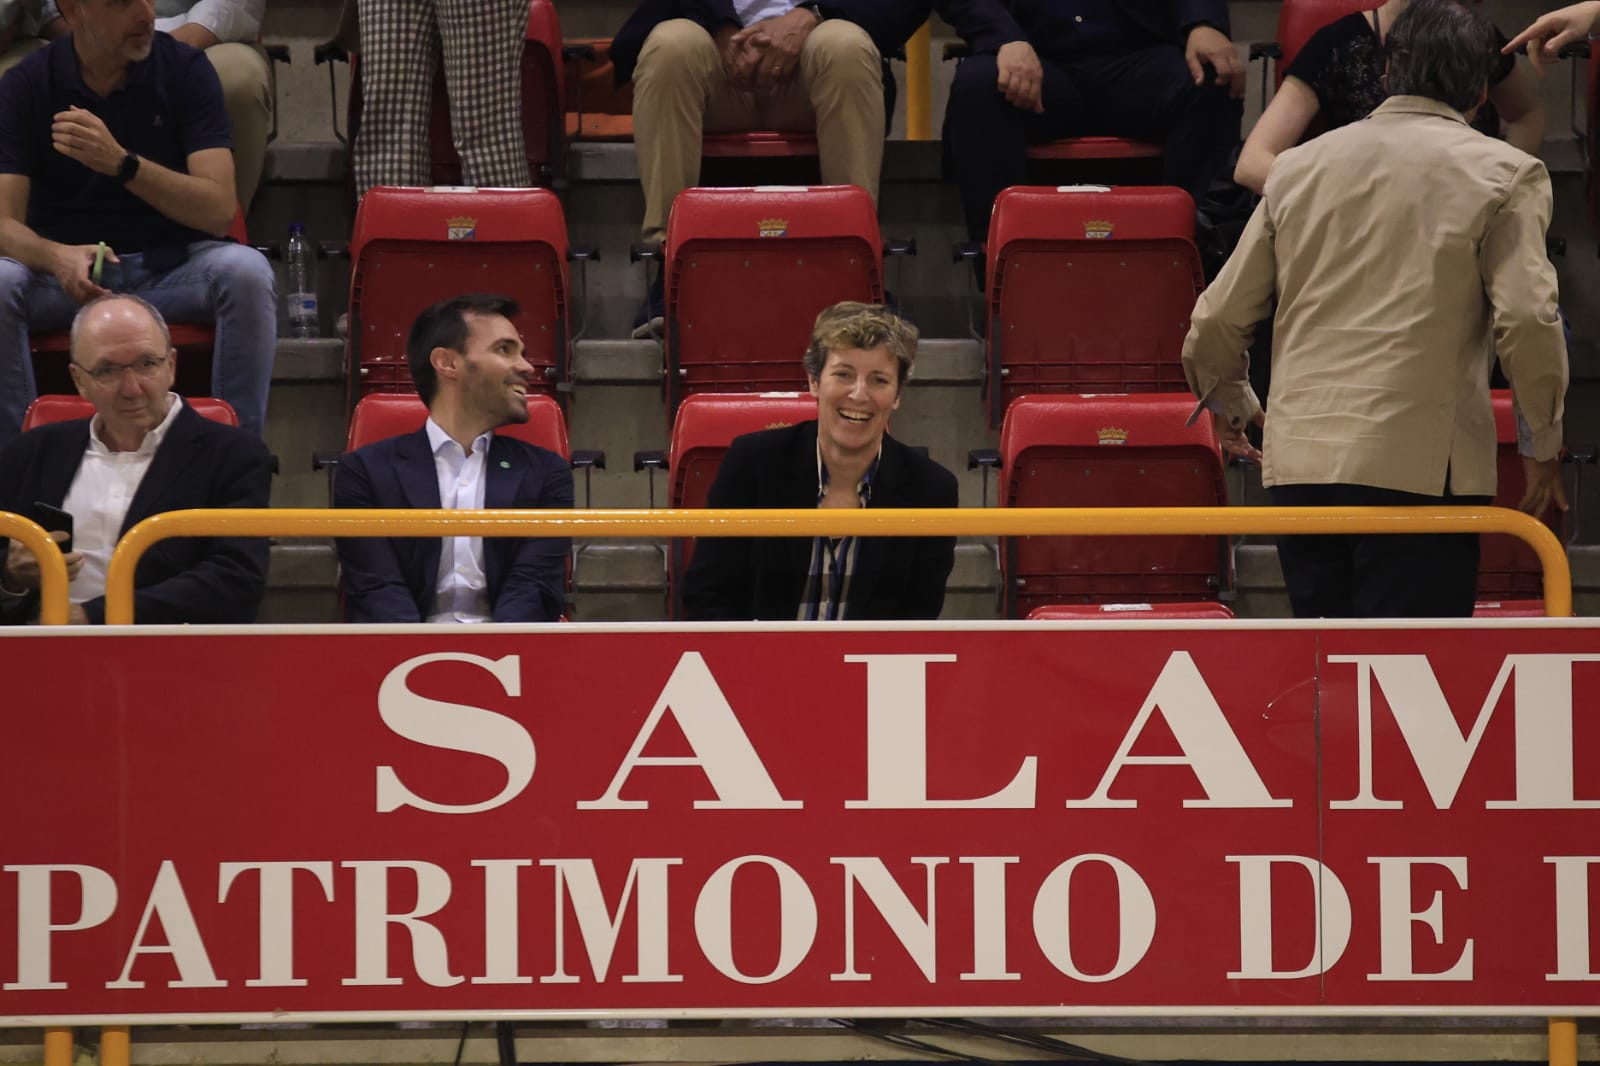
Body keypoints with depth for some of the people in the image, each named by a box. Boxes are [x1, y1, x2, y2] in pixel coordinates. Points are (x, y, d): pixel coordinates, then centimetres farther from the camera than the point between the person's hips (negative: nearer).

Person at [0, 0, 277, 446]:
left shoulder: (184, 69, -5)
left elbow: (220, 210, -14)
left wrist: (122, 163, -29)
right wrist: (58, 257, -36)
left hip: (171, 264, 0)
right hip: (67, 269, 0)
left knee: (246, 271, -30)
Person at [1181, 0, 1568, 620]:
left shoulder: (1298, 166, 15)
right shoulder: (1502, 173, 2)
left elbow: (1218, 320, 16)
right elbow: (1527, 318, -9)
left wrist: (1228, 404, 35)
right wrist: (1545, 446, 4)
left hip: (1299, 459, 5)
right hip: (1420, 465, -5)